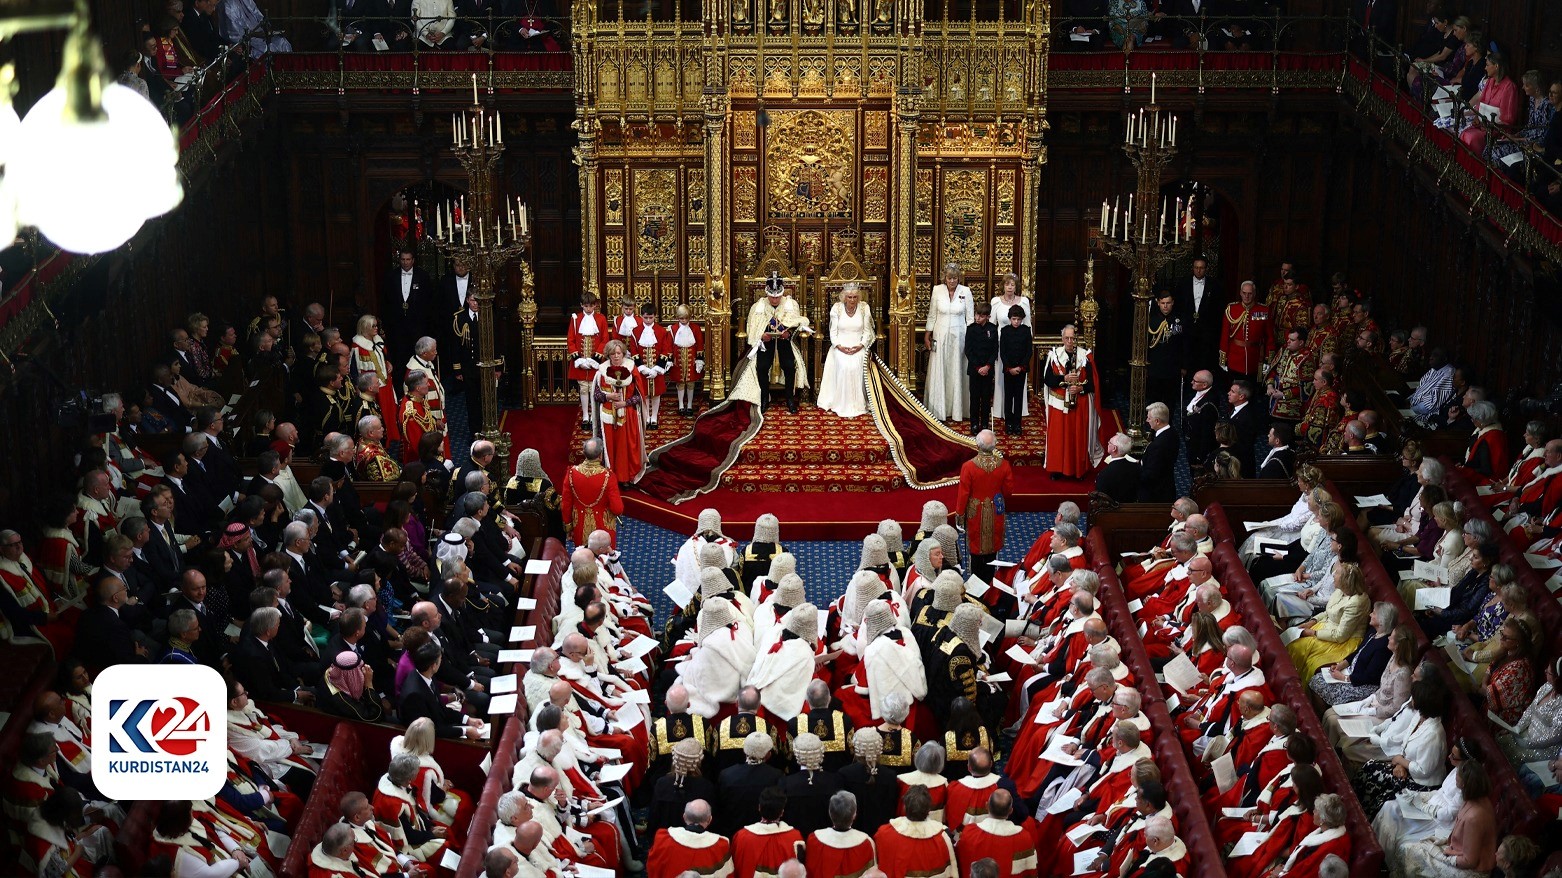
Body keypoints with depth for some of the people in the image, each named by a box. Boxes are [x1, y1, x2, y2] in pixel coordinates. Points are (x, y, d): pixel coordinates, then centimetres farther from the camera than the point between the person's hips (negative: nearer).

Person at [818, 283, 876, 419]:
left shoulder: (864, 308, 1)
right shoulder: (836, 308, 0)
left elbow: (867, 331, 4)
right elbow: (833, 331, 2)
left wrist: (860, 345, -12)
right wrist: (839, 346, -13)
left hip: (858, 347, 0)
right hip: (840, 346, 0)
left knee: (855, 367, -29)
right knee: (844, 367, -30)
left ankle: (856, 406, -23)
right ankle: (843, 406, -25)